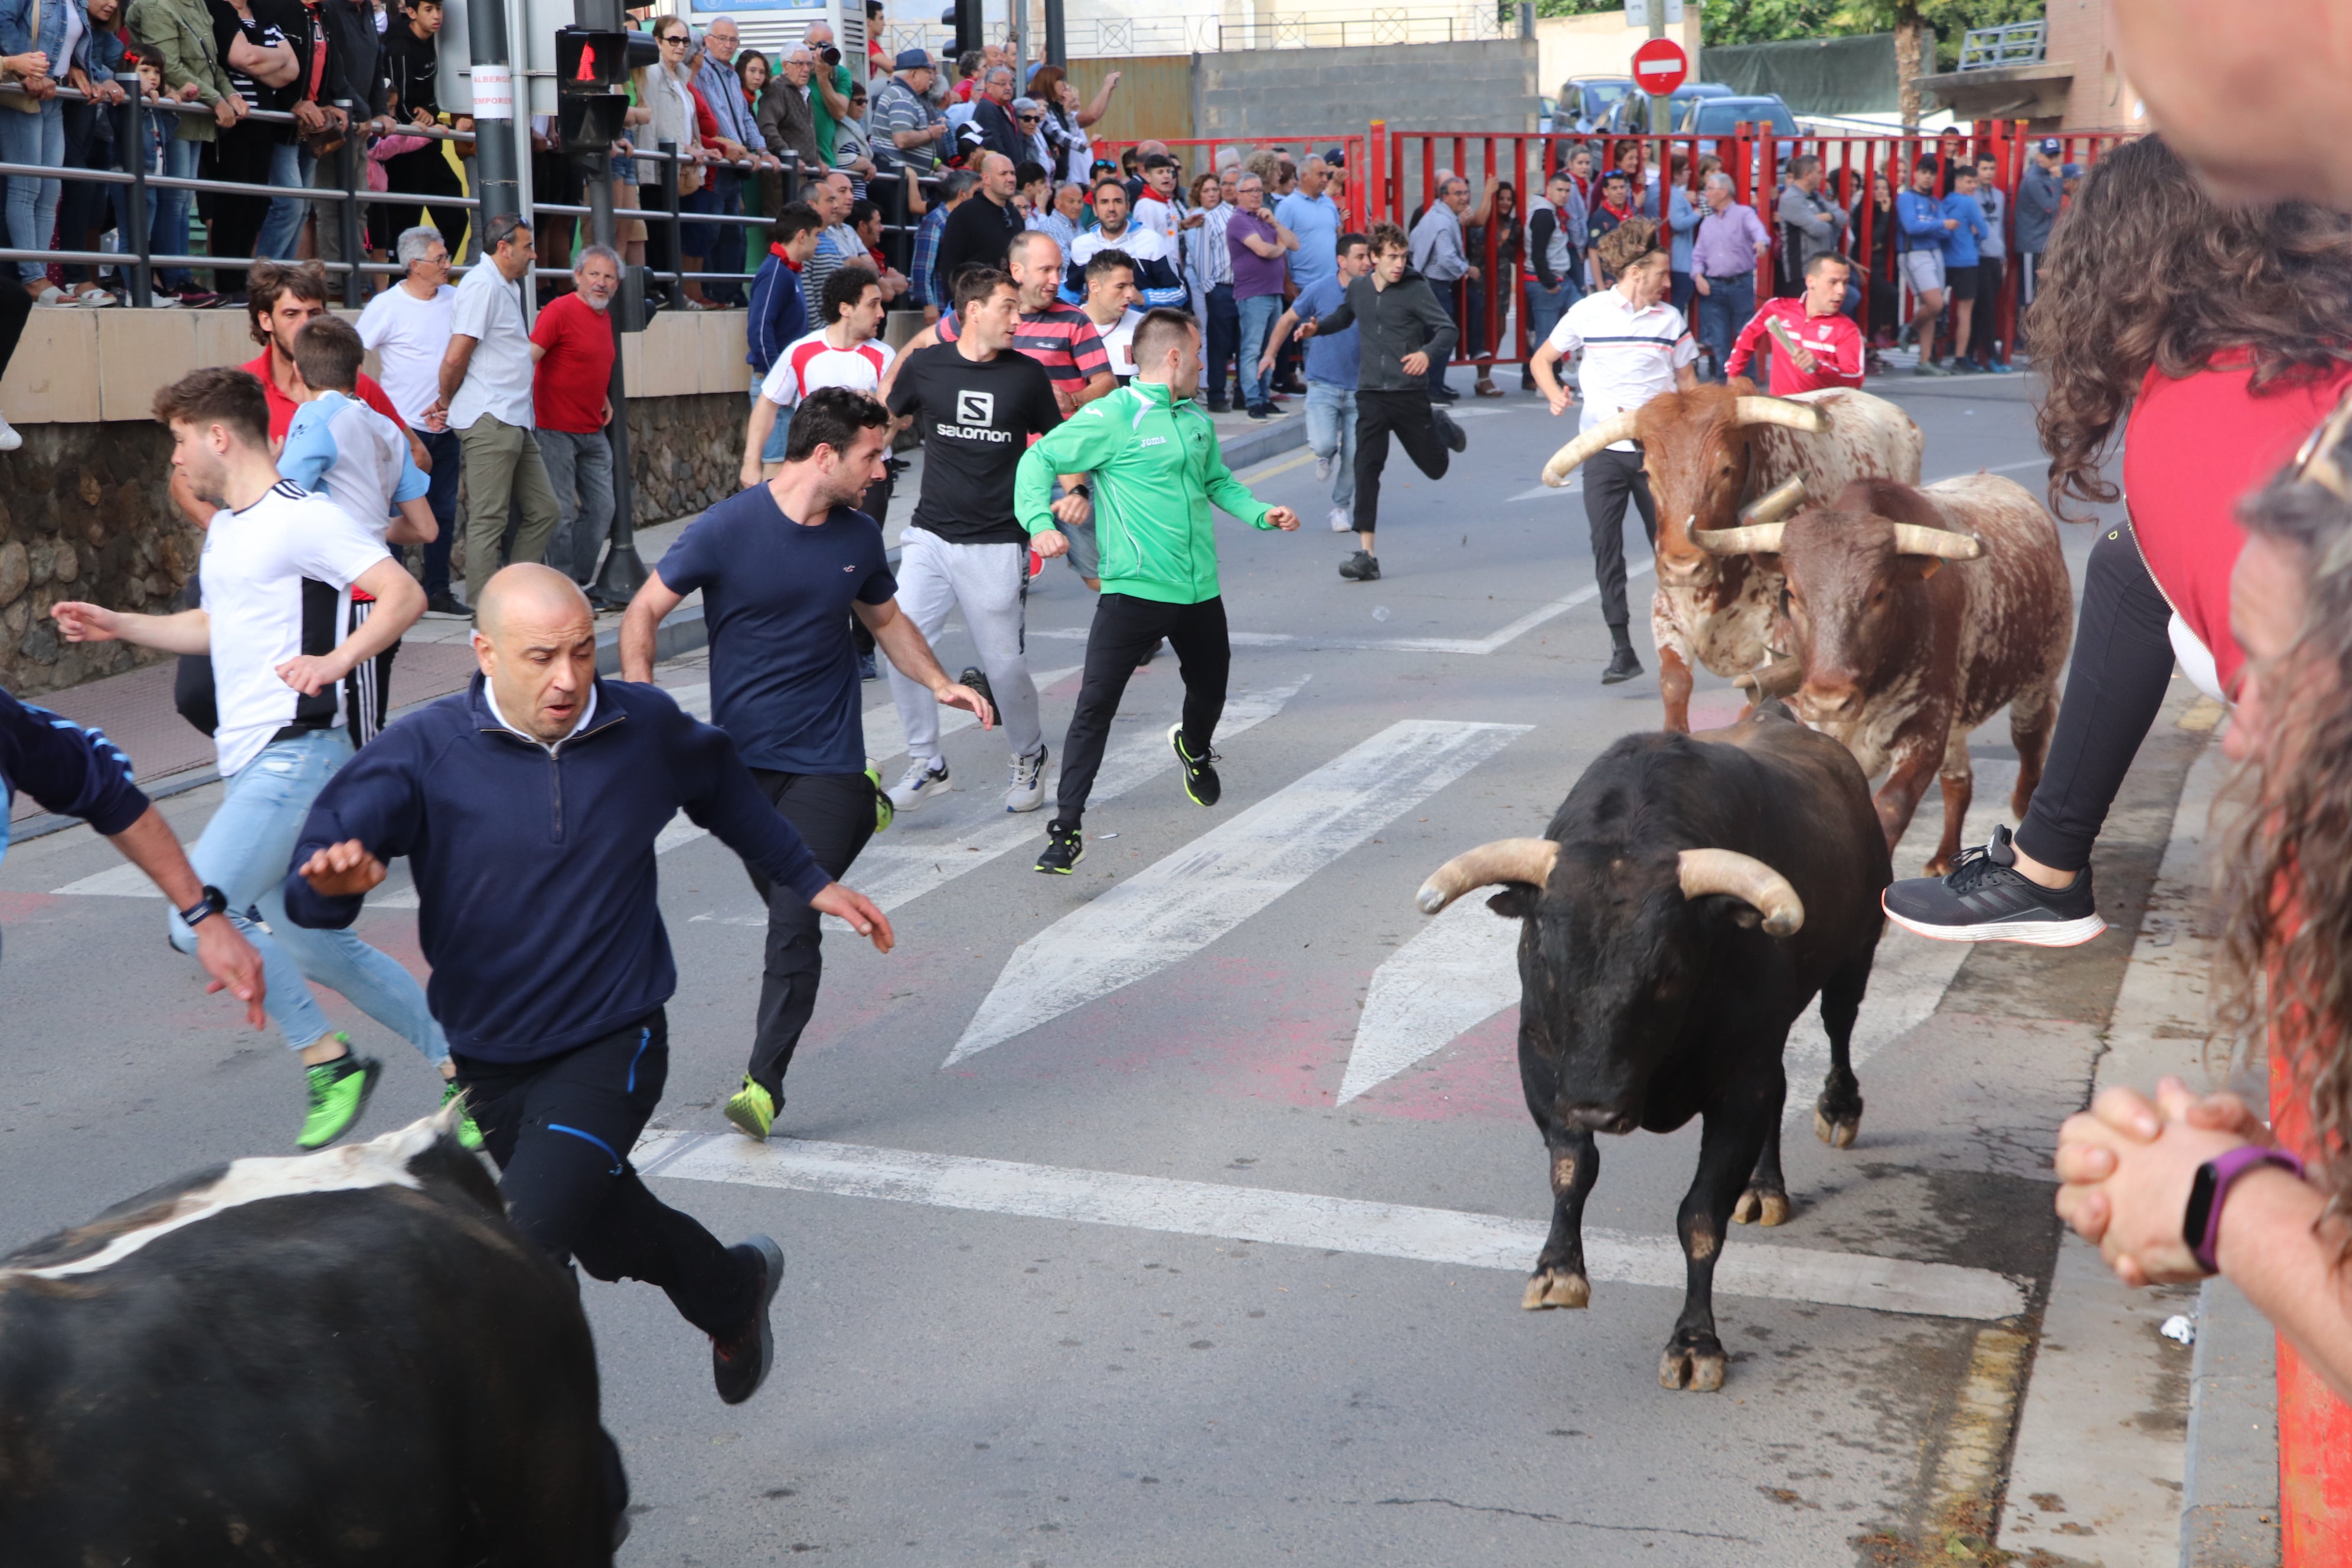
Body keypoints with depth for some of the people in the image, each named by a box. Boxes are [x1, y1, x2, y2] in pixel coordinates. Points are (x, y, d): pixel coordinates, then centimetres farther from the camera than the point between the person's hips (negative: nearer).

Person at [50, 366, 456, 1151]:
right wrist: (117, 625, 24)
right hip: (252, 764, 10)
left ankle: (327, 1059, -2)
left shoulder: (302, 518, -12)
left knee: (197, 919, -16)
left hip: (295, 757, -10)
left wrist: (336, 659, -32)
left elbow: (405, 595, -20)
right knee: (309, 946, 11)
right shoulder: (224, 527, 18)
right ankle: (462, 1061, 20)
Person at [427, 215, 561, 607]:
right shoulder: (482, 284, -11)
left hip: (514, 423, 10)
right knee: (488, 520, -6)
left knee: (544, 510, 10)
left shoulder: (507, 287, 20)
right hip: (489, 422, -10)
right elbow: (455, 358, -16)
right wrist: (447, 400, 1)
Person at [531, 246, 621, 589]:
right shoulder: (559, 310, -12)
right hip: (556, 431, -8)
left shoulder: (605, 315, 13)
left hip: (593, 431, 8)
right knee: (562, 513, -4)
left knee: (601, 508, 8)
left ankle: (581, 580, 18)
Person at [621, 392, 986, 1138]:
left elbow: (886, 618, 20)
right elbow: (643, 612, -4)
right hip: (742, 760, 0)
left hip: (825, 760, 1)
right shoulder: (726, 529, -10)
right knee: (783, 903, 14)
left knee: (795, 919, -11)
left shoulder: (859, 535, 2)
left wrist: (937, 682, 4)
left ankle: (764, 1081, -6)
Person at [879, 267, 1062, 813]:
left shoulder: (1027, 374, 1)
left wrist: (1075, 491, -3)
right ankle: (926, 764, 7)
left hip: (997, 544, -1)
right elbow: (884, 419, 17)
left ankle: (1029, 757, 27)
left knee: (1005, 665, 0)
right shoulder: (924, 365, 0)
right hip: (930, 536, 1)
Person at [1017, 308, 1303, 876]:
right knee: (1096, 704, -13)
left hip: (1200, 590, 7)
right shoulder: (1111, 418, -10)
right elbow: (1040, 459, -10)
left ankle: (1194, 748, 59)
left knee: (1210, 686, 23)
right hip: (1134, 590, -7)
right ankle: (1067, 828, -9)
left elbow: (1218, 481, 25)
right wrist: (1040, 522, -26)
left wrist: (1261, 513, 9)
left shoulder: (1197, 421, 12)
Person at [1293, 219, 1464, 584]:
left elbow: (1447, 329, -11)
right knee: (1367, 468, -12)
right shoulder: (1357, 289, 6)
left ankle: (1440, 426, 48)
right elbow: (1345, 316, 28)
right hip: (1370, 393, 2)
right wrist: (1318, 326, 8)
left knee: (1435, 468, 12)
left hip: (1409, 392, -2)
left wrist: (1428, 352, -32)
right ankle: (1367, 555, -12)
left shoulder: (1416, 291, -8)